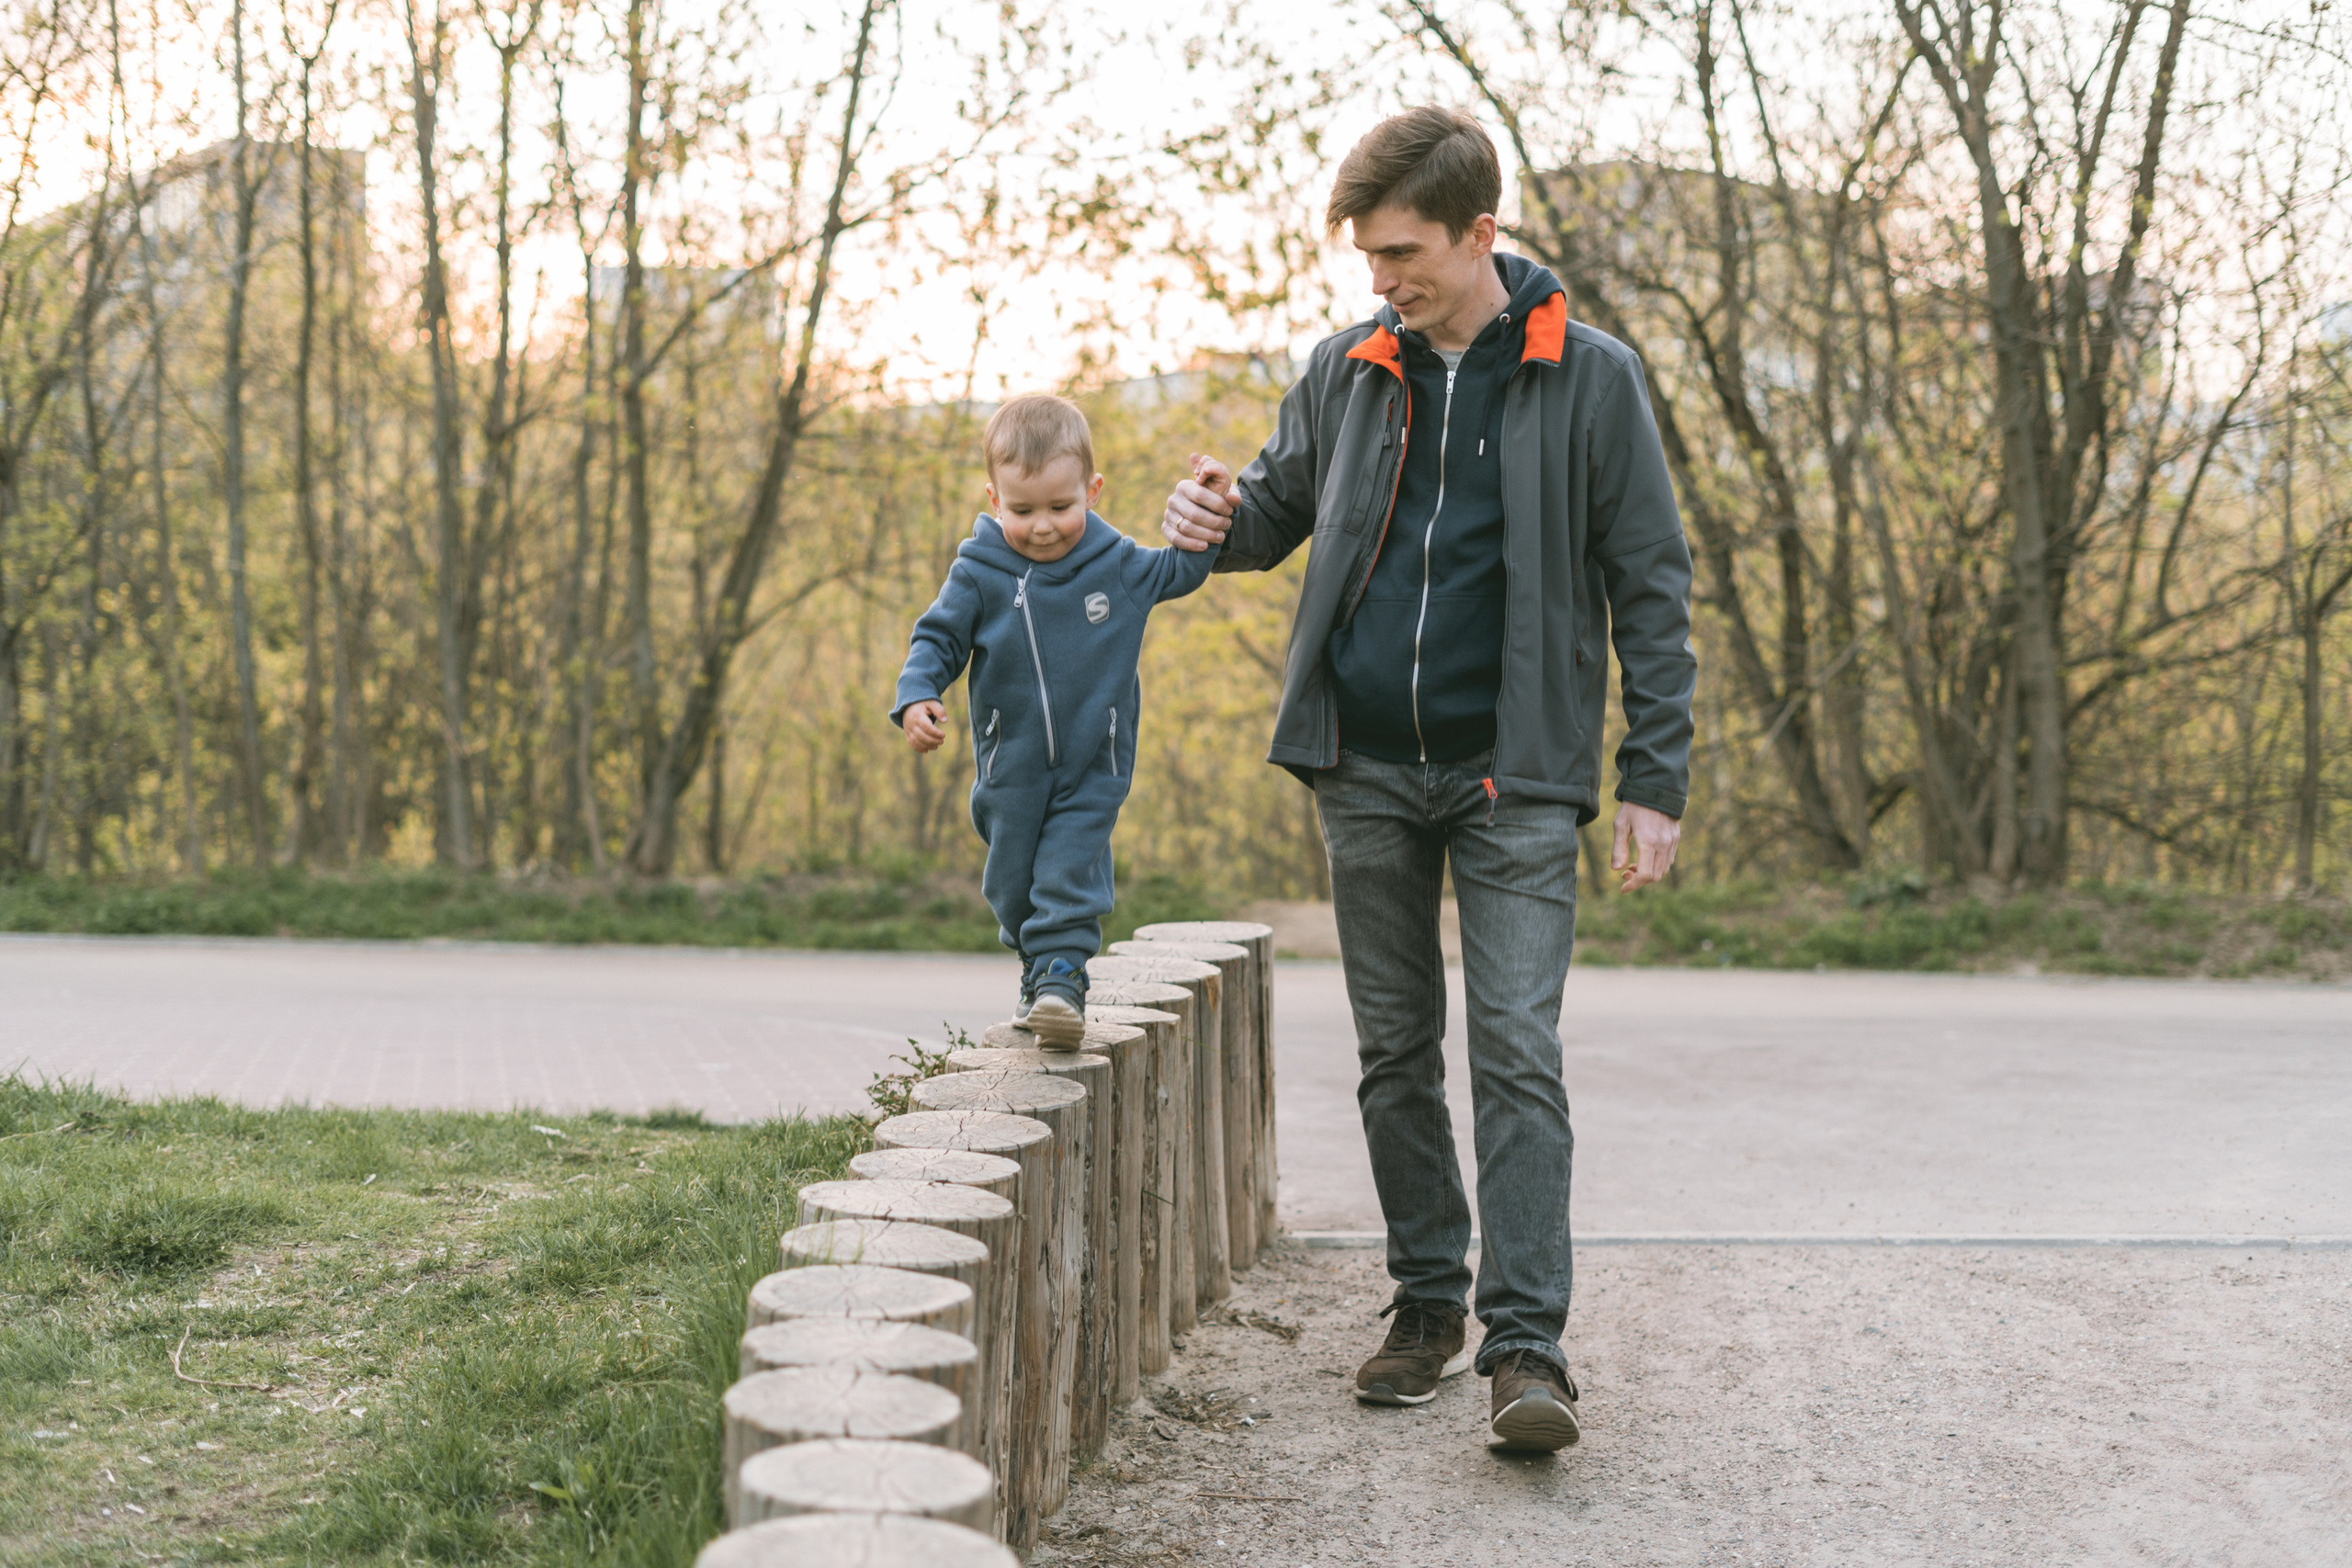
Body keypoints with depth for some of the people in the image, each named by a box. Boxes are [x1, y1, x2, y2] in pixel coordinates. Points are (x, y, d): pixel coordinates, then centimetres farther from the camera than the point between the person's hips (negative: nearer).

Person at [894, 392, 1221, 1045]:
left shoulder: (1117, 563, -4)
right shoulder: (979, 573, -9)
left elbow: (1179, 571, 14)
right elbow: (937, 638, -1)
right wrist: (916, 696, -18)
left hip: (1092, 764, -1)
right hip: (1011, 764, 1)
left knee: (1071, 871, -13)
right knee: (1013, 878, 11)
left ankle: (1063, 973, -8)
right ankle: (1035, 967, 30)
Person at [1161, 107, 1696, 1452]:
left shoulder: (1590, 379, -4)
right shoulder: (1348, 373, 7)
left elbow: (1651, 587, -2)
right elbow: (1282, 507, 19)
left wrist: (1659, 780, -8)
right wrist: (1223, 521, -6)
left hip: (1518, 777, -4)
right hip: (1367, 769, 4)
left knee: (1518, 1050, -10)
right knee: (1396, 1050, 10)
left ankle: (1528, 1344, -8)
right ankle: (1428, 1305, 22)